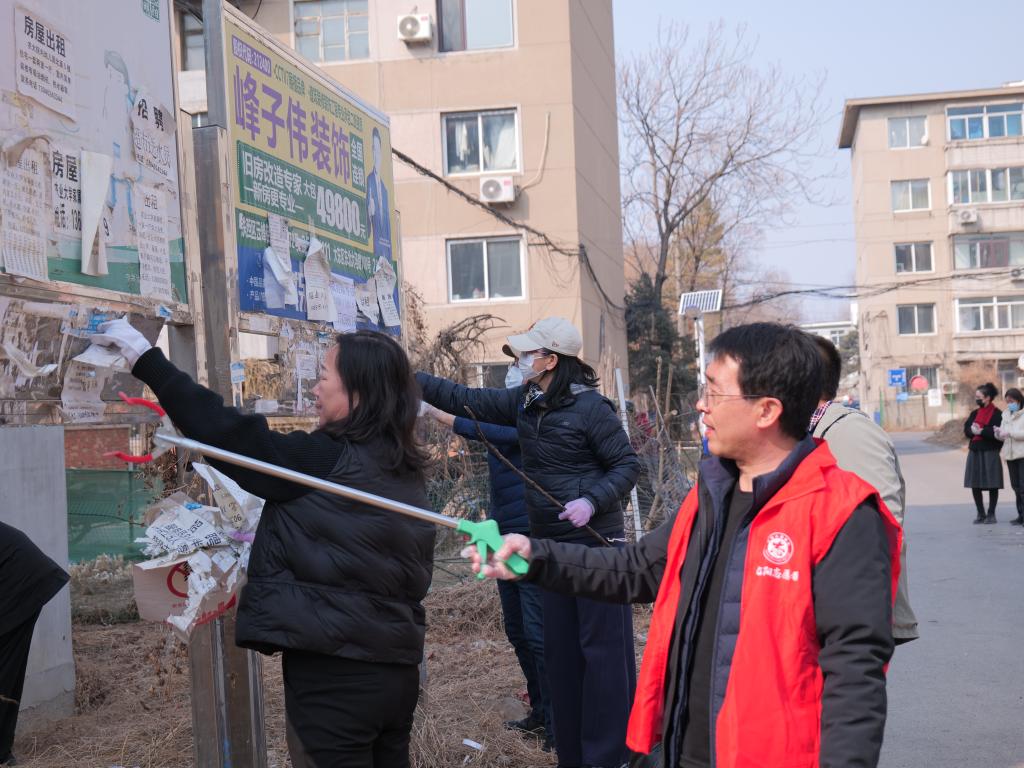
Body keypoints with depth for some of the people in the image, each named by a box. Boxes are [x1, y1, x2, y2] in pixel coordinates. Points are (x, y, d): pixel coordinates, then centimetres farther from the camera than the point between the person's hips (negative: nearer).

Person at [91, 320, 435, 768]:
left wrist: (145, 359, -6)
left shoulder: (325, 461, -16)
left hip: (333, 675, -8)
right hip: (398, 669, 8)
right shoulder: (406, 473, 8)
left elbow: (228, 436, -13)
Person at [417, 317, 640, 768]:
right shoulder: (523, 403, 8)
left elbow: (627, 466, -8)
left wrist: (592, 501, -23)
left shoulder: (590, 407, -12)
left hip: (596, 541, -7)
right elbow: (466, 400, 13)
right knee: (560, 649, 11)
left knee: (603, 647, -4)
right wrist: (408, 378, 8)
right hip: (552, 544, 8)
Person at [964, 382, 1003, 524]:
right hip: (974, 452, 6)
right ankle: (981, 514, 17)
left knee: (992, 485, 1)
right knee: (975, 485, 7)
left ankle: (991, 514, 11)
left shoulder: (997, 414, -6)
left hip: (990, 453, -6)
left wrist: (981, 431, -17)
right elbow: (967, 430, 4)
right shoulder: (974, 413, 13)